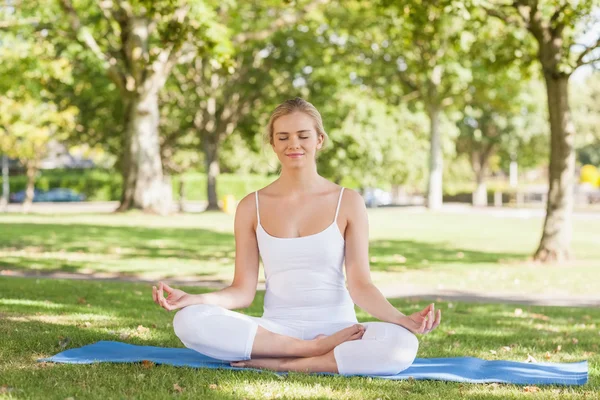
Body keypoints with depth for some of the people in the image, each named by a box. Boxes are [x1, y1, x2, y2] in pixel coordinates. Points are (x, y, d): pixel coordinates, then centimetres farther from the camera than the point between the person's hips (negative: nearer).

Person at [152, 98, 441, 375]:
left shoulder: (348, 202, 2)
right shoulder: (252, 207, 5)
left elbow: (360, 284, -3)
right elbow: (243, 291, 2)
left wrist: (403, 320, -21)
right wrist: (192, 299, -16)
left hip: (336, 327, -1)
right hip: (275, 329, 1)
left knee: (402, 345, -33)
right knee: (189, 321, -27)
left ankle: (279, 364, -21)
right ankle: (315, 349, -21)